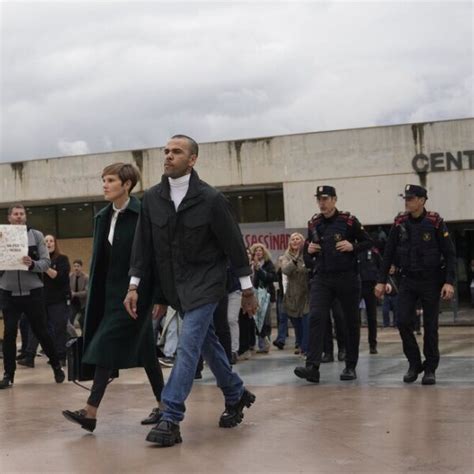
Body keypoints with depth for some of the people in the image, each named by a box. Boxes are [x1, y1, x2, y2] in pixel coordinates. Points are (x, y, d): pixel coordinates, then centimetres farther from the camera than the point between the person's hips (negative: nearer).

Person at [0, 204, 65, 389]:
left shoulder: (36, 235, 0)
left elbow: (46, 262, -4)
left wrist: (32, 264, -23)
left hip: (33, 292, -1)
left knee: (41, 331, 7)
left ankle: (56, 365, 25)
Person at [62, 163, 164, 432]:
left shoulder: (143, 215, -11)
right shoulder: (103, 218, 11)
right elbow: (100, 260, 15)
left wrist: (158, 297, -14)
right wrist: (96, 297, 12)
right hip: (112, 292, 7)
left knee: (107, 346, -12)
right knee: (144, 349, 12)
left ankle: (91, 413, -10)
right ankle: (164, 406, 21)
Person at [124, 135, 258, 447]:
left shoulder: (211, 199, -12)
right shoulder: (152, 198, 0)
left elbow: (233, 243, -6)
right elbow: (144, 244, 4)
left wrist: (247, 289, -2)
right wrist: (134, 286, -1)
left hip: (204, 283, -5)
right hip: (174, 285, 5)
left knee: (189, 345, -13)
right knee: (208, 342, 16)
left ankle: (171, 420, -14)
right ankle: (236, 395, 35)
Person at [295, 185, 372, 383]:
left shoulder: (348, 221, -3)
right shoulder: (313, 223, 9)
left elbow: (368, 242, 2)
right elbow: (308, 247, 22)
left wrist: (353, 246, -15)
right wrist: (308, 250, 0)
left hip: (347, 278, -2)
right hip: (321, 279, 2)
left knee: (351, 322, 7)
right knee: (316, 318, -13)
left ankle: (350, 367, 19)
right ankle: (312, 367, -20)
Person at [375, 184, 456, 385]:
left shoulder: (436, 223, -9)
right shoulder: (399, 223, 0)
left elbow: (449, 254, -8)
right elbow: (388, 254, 6)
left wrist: (449, 282, -17)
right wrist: (381, 281, 2)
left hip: (431, 281, -3)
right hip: (407, 280, 3)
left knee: (430, 326, 2)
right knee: (403, 322, -7)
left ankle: (430, 369, 14)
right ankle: (414, 364, 10)